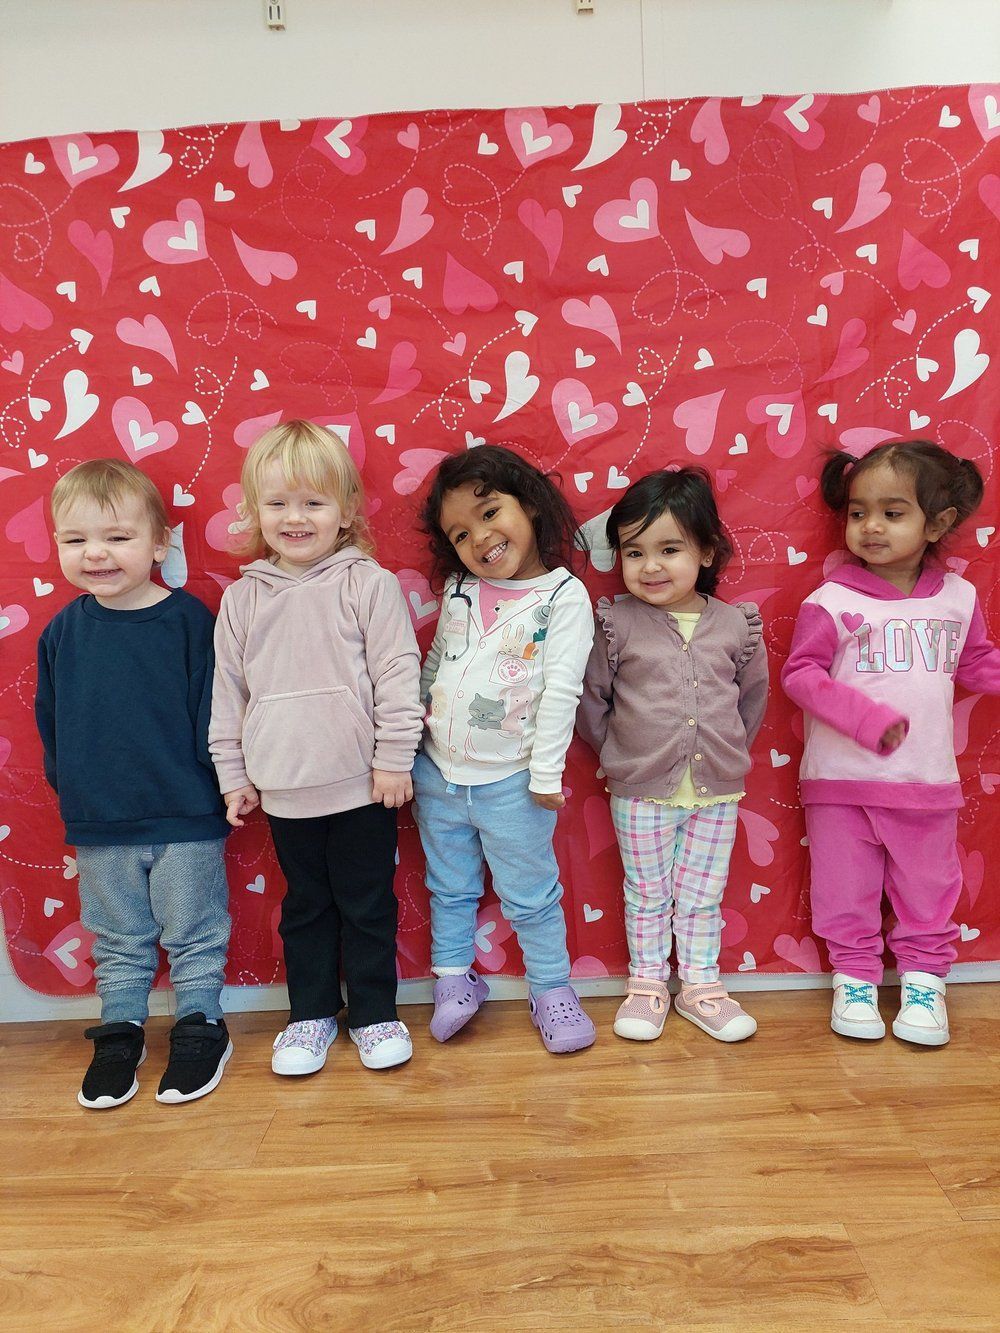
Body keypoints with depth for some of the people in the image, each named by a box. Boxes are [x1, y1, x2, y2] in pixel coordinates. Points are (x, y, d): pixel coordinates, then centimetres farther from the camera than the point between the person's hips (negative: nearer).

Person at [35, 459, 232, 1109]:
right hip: (99, 824, 4)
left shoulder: (189, 618, -12)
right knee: (118, 940, 19)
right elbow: (49, 720, 9)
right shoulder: (62, 631, 0)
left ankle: (202, 1028, 31)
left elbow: (212, 713, -10)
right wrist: (68, 786, 8)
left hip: (187, 818, -3)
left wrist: (221, 781, -10)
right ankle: (120, 1033, 37)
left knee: (194, 935, 12)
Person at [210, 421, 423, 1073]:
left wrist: (394, 759, -9)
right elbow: (228, 693, 8)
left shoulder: (369, 584, -8)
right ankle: (311, 1013, 35)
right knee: (305, 905, 18)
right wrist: (234, 775, 9)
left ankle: (375, 1011, 29)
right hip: (284, 788, 3)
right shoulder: (242, 598, 3)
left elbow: (398, 675, -8)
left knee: (369, 903, 11)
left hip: (360, 782, -3)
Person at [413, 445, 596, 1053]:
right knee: (449, 890, 19)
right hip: (437, 773, 5)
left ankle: (552, 989, 30)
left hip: (511, 782, -4)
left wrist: (547, 773, -15)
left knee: (531, 895, 11)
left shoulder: (564, 596, -12)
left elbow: (561, 689, -14)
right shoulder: (458, 589, 3)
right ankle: (455, 977, 38)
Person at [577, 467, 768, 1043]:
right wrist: (617, 751, -1)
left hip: (717, 789, 2)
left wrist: (729, 748, 7)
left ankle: (701, 985, 32)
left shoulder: (736, 624, -3)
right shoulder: (617, 624, -9)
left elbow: (753, 694, 10)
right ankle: (647, 985, 31)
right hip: (641, 791, -1)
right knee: (647, 894, 14)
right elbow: (590, 697, -1)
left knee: (703, 896, 15)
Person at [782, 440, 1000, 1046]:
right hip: (842, 780, -2)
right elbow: (800, 673, -14)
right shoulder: (831, 600, -10)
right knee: (847, 891, 11)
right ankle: (855, 978, 30)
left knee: (929, 889, 15)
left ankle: (924, 979, 34)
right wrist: (868, 719, -24)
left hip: (927, 780, 3)